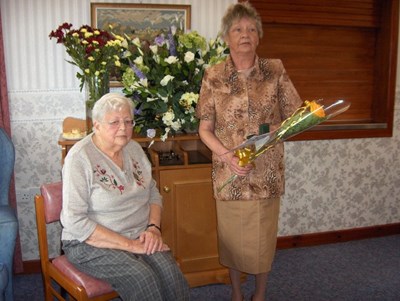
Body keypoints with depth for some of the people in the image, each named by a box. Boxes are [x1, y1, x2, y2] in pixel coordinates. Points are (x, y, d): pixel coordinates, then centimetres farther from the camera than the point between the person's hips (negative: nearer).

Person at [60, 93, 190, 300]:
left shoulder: (134, 149, 7)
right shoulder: (79, 158, -13)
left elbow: (153, 193, 15)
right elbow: (75, 222, -18)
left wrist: (154, 228, -5)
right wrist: (130, 245, -19)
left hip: (139, 237, 5)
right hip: (91, 243, -5)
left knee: (171, 273, -23)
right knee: (142, 279, -29)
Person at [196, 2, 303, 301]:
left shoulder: (276, 71, -2)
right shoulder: (214, 76, -3)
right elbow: (205, 128, -1)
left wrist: (275, 130, -19)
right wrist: (226, 155, -17)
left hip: (267, 171, 0)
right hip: (229, 171, 0)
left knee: (263, 235, 12)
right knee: (232, 234, 13)